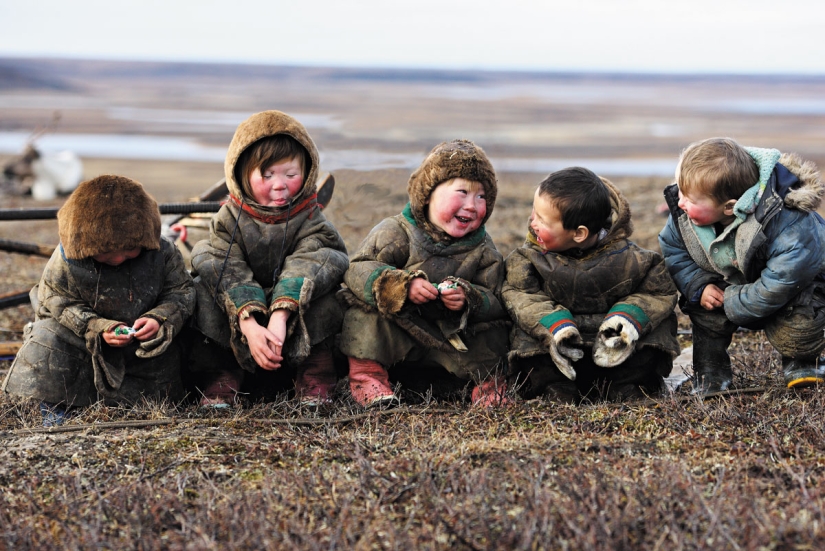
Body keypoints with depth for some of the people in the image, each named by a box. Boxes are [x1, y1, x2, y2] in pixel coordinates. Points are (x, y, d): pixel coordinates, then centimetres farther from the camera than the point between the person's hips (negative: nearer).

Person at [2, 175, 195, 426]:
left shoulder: (162, 253, -16)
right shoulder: (65, 261, -20)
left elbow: (182, 292, -7)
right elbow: (57, 305, -15)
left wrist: (160, 319, -28)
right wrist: (98, 329, -30)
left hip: (144, 338, 2)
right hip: (88, 342, -1)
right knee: (47, 337, -25)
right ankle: (54, 404, -11)